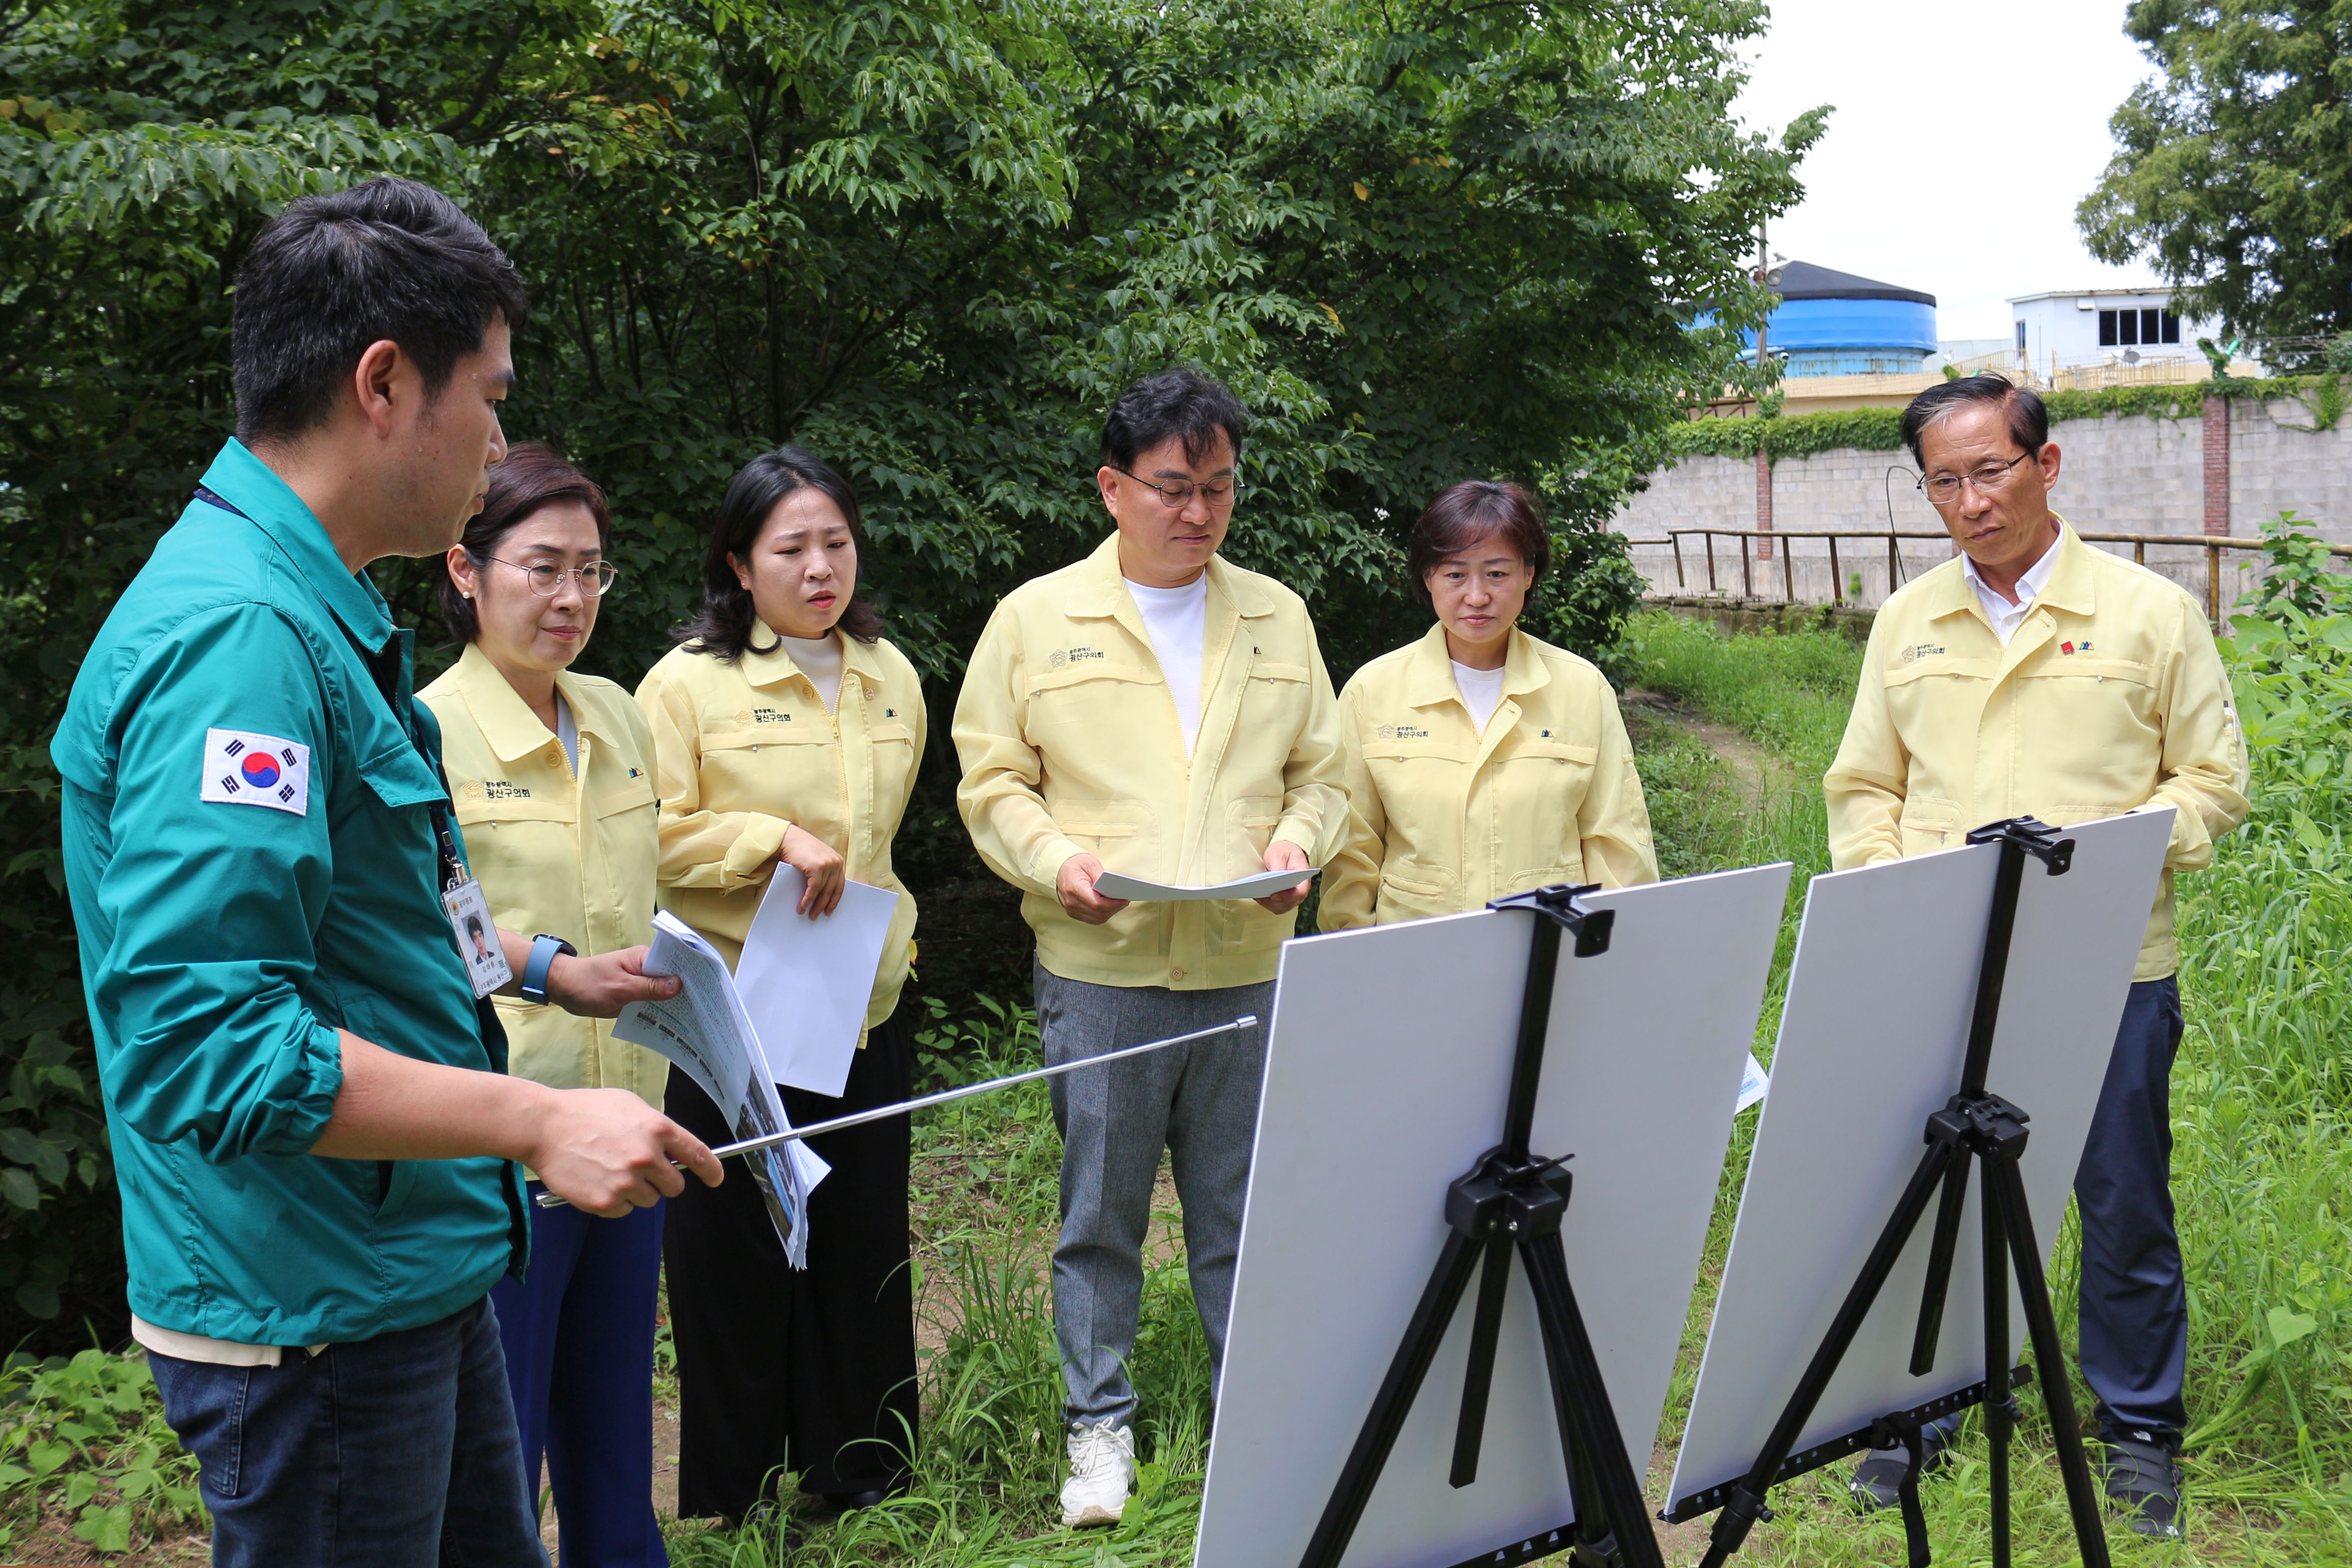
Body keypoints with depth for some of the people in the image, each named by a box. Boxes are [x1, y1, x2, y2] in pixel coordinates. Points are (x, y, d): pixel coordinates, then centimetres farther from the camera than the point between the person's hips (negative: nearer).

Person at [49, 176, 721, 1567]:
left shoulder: (319, 605, 11)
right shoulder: (239, 631, -24)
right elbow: (203, 1041, -30)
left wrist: (547, 971, 24)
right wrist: (537, 1121, -27)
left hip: (417, 1275, 10)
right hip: (311, 1312, -10)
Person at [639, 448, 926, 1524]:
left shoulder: (892, 679, 9)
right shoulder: (688, 682, -8)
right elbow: (654, 839, -11)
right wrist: (774, 839, -19)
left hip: (865, 1013, 5)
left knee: (863, 1247, 12)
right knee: (738, 1263, 4)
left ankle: (862, 1480, 28)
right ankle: (738, 1503, 20)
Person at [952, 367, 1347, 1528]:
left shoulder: (1276, 617, 11)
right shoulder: (1037, 619, 2)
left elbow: (1318, 771, 15)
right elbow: (990, 781, 3)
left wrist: (1296, 842, -5)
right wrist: (1055, 859, -14)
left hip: (1247, 969, 2)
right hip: (1098, 968, -2)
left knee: (1242, 1212, 10)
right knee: (1100, 1212, 7)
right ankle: (1101, 1427, 22)